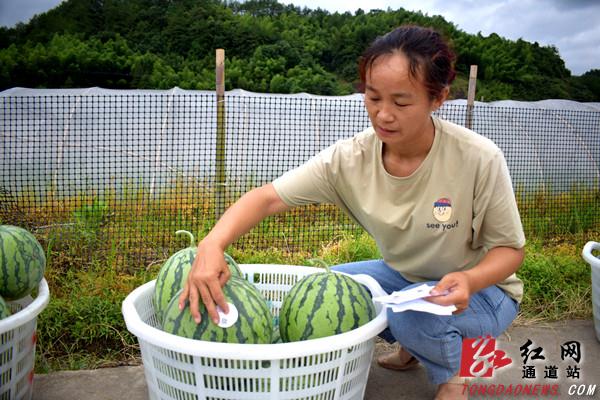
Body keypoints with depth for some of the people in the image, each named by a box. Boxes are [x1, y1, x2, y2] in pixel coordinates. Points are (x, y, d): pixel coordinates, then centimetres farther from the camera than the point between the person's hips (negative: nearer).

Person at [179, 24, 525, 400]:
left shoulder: (480, 160, -28)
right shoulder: (349, 158, -20)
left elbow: (510, 249, -16)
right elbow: (267, 197, -22)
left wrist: (469, 280, -38)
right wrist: (212, 245, -41)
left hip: (480, 287, -4)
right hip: (405, 276, 4)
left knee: (414, 314, -33)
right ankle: (413, 346, 13)